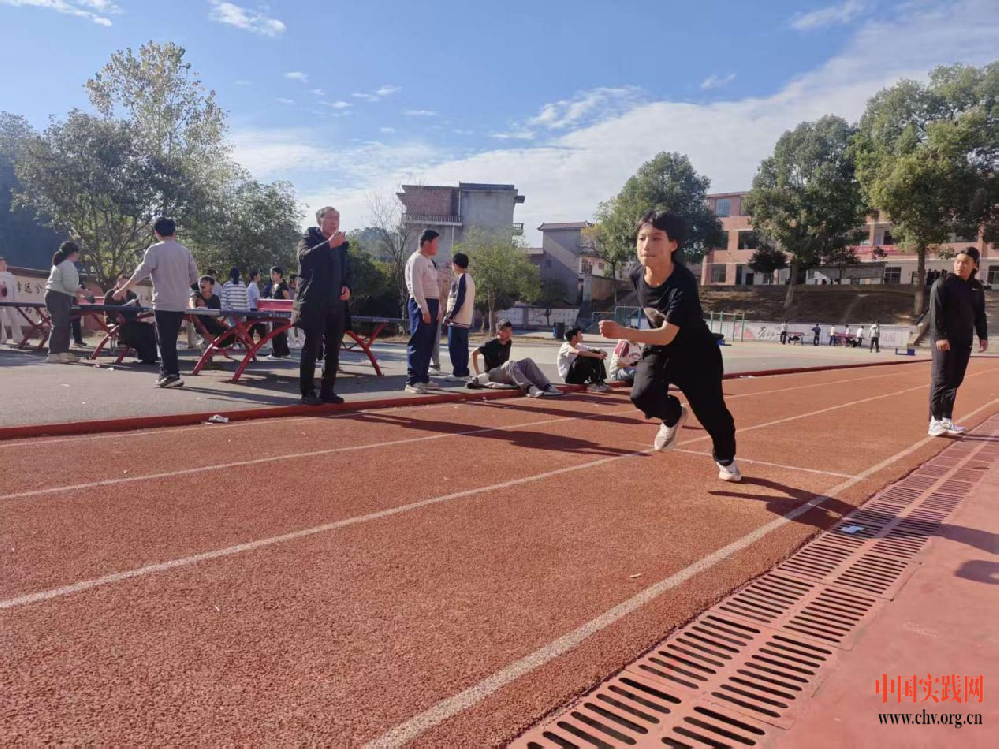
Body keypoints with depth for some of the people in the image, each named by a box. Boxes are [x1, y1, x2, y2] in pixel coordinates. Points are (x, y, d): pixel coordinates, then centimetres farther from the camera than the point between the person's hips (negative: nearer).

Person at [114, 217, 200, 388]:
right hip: (180, 303, 5)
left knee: (166, 340, 0)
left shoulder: (155, 249, -6)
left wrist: (123, 289, -2)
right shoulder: (185, 251, 7)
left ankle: (172, 375, -1)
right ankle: (166, 372, 19)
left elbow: (141, 272, -10)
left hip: (163, 303, -5)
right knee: (170, 339, 14)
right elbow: (194, 277, 8)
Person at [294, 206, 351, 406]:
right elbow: (304, 257, -21)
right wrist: (329, 244, -30)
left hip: (336, 305, 6)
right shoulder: (309, 239, 0)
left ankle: (328, 391, 15)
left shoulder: (341, 245, 17)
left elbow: (347, 271, 26)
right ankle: (307, 392, 2)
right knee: (312, 348, -4)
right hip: (314, 305, -6)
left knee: (333, 350, 7)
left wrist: (347, 287, 5)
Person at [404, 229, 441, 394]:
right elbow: (416, 287, -18)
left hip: (431, 304, 9)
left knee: (428, 344, 12)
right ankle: (412, 381, -7)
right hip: (420, 305, -9)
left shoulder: (429, 261, 19)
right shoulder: (417, 259, -10)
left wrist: (437, 309, 15)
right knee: (418, 343, -9)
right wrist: (424, 309, -22)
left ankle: (423, 378, 19)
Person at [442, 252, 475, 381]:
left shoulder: (459, 279, -12)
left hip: (457, 319, -9)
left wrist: (449, 316, -15)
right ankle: (463, 372, 12)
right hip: (466, 320, 9)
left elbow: (458, 300, -19)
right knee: (463, 347, 10)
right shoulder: (469, 279, 16)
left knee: (455, 347, -6)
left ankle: (458, 373, -7)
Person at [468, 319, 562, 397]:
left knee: (528, 361, -12)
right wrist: (477, 372, -6)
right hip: (492, 374, -7)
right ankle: (530, 388, -58)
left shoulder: (508, 343, 10)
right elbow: (474, 353, -8)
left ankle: (547, 387, -29)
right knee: (510, 364, -36)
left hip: (506, 374, 7)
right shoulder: (490, 344, -11)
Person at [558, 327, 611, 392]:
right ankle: (593, 384, -23)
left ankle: (599, 382, -6)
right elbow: (579, 352, -38)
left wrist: (602, 352, -17)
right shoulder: (565, 347, -17)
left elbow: (593, 350, 6)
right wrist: (598, 355, -33)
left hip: (579, 376, 8)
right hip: (569, 377, -8)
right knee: (582, 358, -31)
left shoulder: (579, 346, 10)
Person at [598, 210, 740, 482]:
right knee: (642, 395, -23)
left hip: (698, 356, -4)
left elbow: (667, 335, -41)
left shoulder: (683, 283, -34)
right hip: (660, 350, 4)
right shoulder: (637, 276, -14)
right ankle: (673, 416, 13)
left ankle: (726, 459, 39)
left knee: (712, 413, 5)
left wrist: (622, 332, -54)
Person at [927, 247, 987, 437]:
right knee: (941, 380, -8)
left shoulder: (976, 287, 12)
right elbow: (935, 312, -13)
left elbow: (980, 314, 18)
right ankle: (935, 422, -6)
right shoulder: (943, 283, -6)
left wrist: (983, 336, 9)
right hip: (944, 340, -6)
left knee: (955, 381, 9)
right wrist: (940, 336, -20)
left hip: (964, 341, 6)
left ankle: (946, 420, 17)